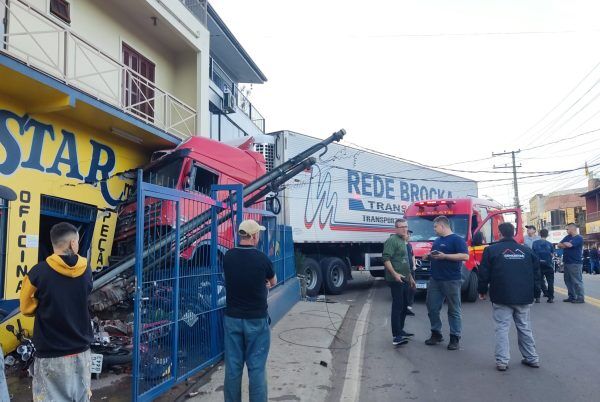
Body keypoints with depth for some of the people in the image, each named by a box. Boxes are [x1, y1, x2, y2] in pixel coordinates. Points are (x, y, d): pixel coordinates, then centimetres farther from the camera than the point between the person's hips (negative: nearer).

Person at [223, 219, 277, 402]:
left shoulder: (228, 256, -4)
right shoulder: (261, 258, -14)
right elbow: (273, 282, 6)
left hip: (232, 318, 4)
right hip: (256, 319, -3)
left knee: (233, 366, 11)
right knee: (256, 367, 5)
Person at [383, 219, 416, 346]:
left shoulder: (403, 241, 20)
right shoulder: (392, 240, -10)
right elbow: (386, 259, -21)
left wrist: (410, 277, 27)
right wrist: (394, 274, -29)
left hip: (404, 280, 10)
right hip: (396, 280, -10)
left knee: (404, 306, 15)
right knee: (397, 307, -10)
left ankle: (400, 330, 27)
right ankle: (396, 337, -8)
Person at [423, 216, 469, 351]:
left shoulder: (457, 239, -8)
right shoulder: (437, 240, 16)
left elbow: (465, 256, -18)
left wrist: (444, 256, -22)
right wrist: (429, 256, 5)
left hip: (451, 281, -8)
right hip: (435, 280, 8)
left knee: (454, 310, 4)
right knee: (432, 308, 10)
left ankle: (455, 338, 11)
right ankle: (436, 333, 23)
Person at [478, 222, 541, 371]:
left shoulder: (492, 250, -4)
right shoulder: (527, 251, 9)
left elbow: (484, 273, -5)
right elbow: (536, 272, 11)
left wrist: (482, 291, 7)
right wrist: (533, 290, 20)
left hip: (501, 297, -4)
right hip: (524, 297, 4)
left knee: (502, 328, 0)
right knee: (525, 327, 16)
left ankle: (502, 360, -3)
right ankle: (531, 358, 23)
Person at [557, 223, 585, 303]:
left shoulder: (579, 238, -9)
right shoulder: (567, 237, 16)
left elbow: (569, 245, -23)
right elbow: (559, 245, 8)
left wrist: (564, 243, -2)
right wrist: (566, 245, -10)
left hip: (575, 263, -8)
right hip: (567, 263, 8)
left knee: (577, 281, -5)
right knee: (568, 280, 12)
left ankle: (580, 298, 1)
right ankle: (572, 297, 19)